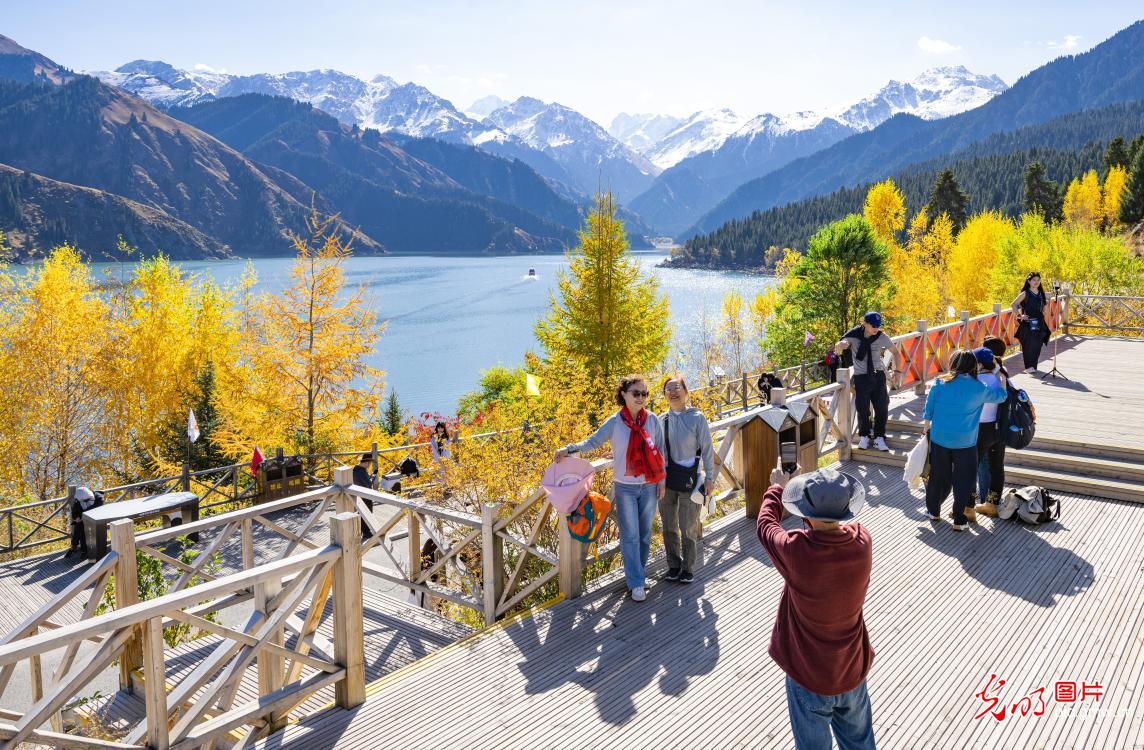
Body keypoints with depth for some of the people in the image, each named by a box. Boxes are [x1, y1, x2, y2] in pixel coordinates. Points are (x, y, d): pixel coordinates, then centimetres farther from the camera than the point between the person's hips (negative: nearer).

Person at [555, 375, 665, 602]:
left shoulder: (652, 420, -2)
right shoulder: (615, 422, -7)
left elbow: (660, 451, 5)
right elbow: (593, 442, -5)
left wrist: (661, 480, 4)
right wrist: (569, 449, -20)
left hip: (649, 485, 3)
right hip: (625, 487, -2)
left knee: (645, 533, 12)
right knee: (630, 536, 0)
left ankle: (639, 573, 29)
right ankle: (636, 583, 6)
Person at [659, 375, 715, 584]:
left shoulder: (696, 418, -7)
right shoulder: (661, 420, 3)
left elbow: (707, 449, -3)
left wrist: (709, 477, -5)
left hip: (689, 478, -3)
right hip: (666, 479, 4)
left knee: (688, 528, 2)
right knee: (669, 526, 11)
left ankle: (688, 569, 19)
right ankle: (674, 565, 28)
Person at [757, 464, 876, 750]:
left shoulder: (796, 552, -33)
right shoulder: (862, 541, -20)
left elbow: (766, 524, -10)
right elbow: (837, 526, 5)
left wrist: (777, 489, 7)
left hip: (810, 678, -4)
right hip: (853, 672, 4)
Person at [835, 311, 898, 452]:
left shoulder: (881, 337, -6)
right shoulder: (853, 335, -11)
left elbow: (895, 351, 9)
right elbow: (837, 348, -22)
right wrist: (841, 345, -47)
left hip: (878, 375, 2)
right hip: (861, 376, -2)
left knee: (882, 407, -1)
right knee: (863, 409, -3)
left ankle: (879, 438, 15)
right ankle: (864, 436, 20)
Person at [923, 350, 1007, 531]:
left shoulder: (939, 384, -7)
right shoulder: (979, 389, -8)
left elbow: (928, 409, 1)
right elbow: (1001, 395, 10)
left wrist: (927, 427, 16)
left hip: (939, 439, 2)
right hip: (965, 443, -2)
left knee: (939, 477, 16)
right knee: (963, 481, 9)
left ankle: (934, 511, 30)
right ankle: (959, 520, 11)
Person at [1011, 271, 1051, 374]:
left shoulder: (1041, 293, 11)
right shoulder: (1025, 294, -6)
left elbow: (1045, 303, 29)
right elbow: (1014, 304, -8)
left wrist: (1043, 312, 16)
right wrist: (1019, 315, -13)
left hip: (1039, 323, 6)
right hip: (1028, 323, -5)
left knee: (1037, 345, 6)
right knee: (1029, 345, -9)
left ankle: (1034, 365, 15)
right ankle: (1029, 366, -5)